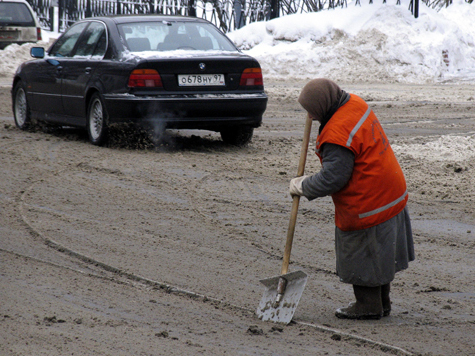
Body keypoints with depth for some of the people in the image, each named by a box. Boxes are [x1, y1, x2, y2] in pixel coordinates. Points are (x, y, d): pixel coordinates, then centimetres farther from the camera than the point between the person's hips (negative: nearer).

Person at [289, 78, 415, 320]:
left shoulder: (337, 136, -29)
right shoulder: (355, 103, 0)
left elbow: (332, 178, -24)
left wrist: (302, 186, -10)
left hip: (367, 204, -10)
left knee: (362, 255, 6)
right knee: (377, 254, 20)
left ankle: (368, 306, 17)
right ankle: (381, 303, 31)